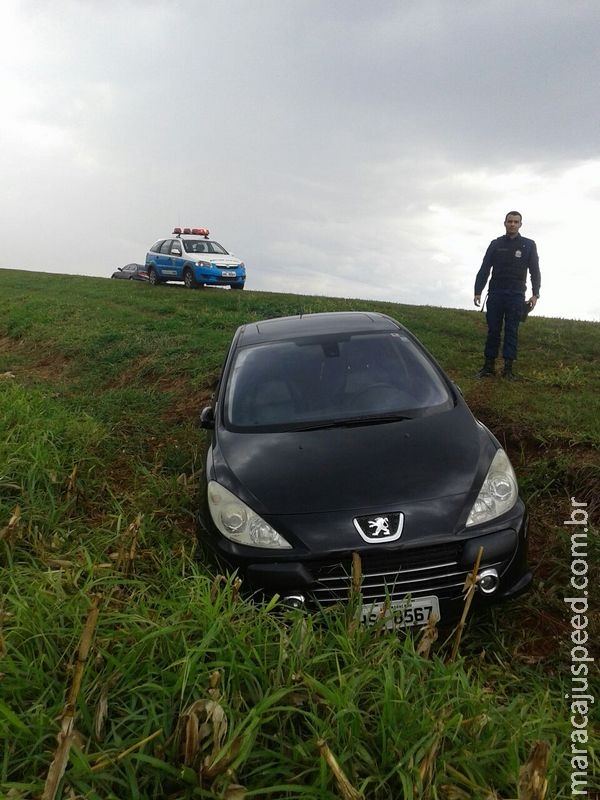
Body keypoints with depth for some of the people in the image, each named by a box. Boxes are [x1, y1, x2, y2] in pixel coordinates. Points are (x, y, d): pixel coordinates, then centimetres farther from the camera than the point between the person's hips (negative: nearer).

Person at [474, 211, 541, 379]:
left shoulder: (528, 245, 8)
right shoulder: (496, 244, 10)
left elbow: (535, 272, 6)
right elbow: (484, 269, 7)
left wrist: (535, 294, -6)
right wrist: (478, 292, -3)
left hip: (516, 295, -1)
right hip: (495, 294, 1)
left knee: (511, 331, -2)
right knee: (493, 330, 0)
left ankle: (508, 368, 0)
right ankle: (489, 365, 3)